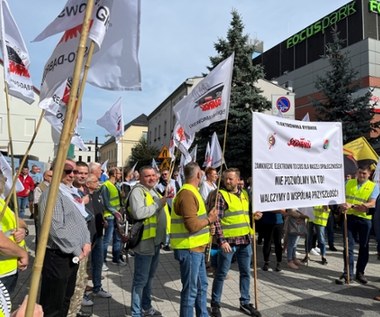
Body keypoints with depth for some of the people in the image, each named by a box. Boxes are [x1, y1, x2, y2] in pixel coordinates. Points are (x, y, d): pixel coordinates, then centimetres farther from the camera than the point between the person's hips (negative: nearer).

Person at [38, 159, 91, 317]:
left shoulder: (72, 193, 12)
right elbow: (55, 230, -25)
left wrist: (86, 242, 0)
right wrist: (77, 250, -16)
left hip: (72, 256, 9)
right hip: (57, 257, -9)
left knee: (65, 300, 22)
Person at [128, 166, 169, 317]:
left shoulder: (154, 191, 15)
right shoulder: (137, 191, -15)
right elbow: (138, 213, -31)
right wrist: (158, 204, -24)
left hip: (156, 240, 10)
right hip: (145, 241, -9)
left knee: (149, 277, 21)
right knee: (141, 279, 1)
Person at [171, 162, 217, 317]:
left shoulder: (191, 192, 14)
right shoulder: (187, 194, -20)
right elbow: (192, 225, -26)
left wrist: (206, 221, 9)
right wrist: (209, 219, -12)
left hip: (196, 248, 10)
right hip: (189, 249, -10)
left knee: (201, 285, 21)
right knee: (190, 290, 3)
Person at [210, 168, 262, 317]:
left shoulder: (244, 194, 11)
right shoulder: (220, 195, -9)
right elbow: (216, 219, -14)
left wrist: (253, 216, 4)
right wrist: (221, 240, -21)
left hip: (245, 239, 6)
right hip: (228, 240, -6)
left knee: (245, 272, 15)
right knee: (221, 273, 5)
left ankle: (245, 303, 31)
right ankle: (215, 304, 22)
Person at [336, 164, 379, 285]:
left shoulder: (373, 186, 0)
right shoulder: (348, 183, 8)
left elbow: (371, 204, -12)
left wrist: (352, 205, -24)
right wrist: (343, 205, -12)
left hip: (365, 219, -1)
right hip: (350, 217, 1)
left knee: (364, 247, 9)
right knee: (348, 246, -1)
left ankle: (360, 273, 24)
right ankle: (347, 273, 2)